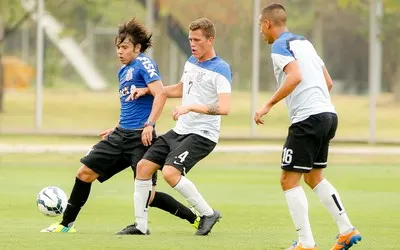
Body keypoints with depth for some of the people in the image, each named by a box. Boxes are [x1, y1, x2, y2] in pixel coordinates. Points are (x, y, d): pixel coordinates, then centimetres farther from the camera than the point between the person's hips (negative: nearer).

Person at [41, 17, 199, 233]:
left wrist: (149, 125, -27)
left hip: (140, 137, -9)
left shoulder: (143, 64, -9)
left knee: (148, 195, -10)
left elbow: (160, 94, -21)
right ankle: (67, 224, 17)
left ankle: (196, 219, 2)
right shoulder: (123, 71, 18)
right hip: (121, 135, 9)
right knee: (85, 172, 6)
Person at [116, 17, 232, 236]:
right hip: (180, 130, 9)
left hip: (202, 134, -9)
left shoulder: (220, 70, -15)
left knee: (170, 172, -26)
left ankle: (208, 214, -9)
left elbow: (224, 108, -28)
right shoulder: (191, 62, 11)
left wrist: (190, 107, -34)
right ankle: (140, 226, 12)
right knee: (143, 166, 3)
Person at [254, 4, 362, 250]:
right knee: (314, 177, 22)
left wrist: (268, 105, -19)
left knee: (289, 181, -2)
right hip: (328, 114, 9)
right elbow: (328, 82, 20)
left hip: (307, 118, -9)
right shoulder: (304, 42, 20)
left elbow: (295, 77, -23)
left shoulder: (280, 46, -6)